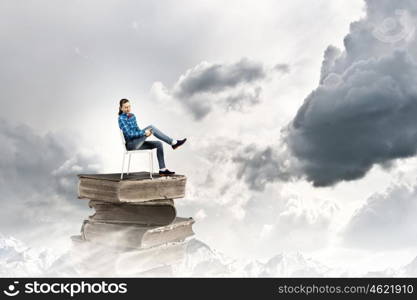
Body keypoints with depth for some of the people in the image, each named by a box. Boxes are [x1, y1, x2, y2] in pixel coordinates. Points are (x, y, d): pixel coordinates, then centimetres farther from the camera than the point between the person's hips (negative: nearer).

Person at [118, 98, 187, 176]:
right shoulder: (121, 118, -10)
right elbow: (129, 134, -18)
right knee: (151, 127, -21)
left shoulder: (132, 116, 15)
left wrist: (145, 132, -5)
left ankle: (162, 169, -6)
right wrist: (144, 133, -21)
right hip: (131, 144, -8)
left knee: (158, 144, -7)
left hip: (137, 143, 8)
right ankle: (173, 142, -20)